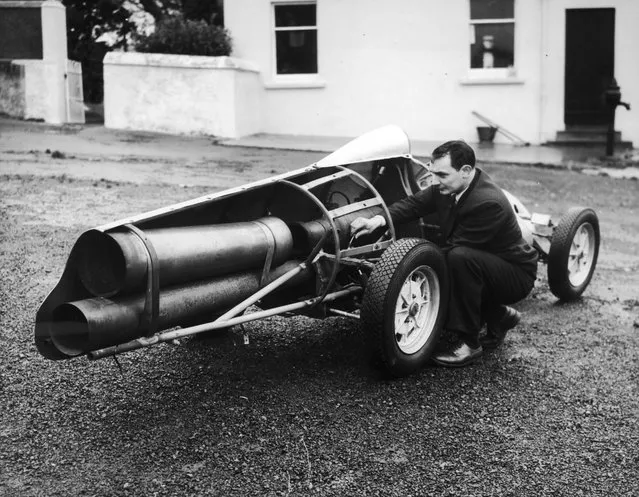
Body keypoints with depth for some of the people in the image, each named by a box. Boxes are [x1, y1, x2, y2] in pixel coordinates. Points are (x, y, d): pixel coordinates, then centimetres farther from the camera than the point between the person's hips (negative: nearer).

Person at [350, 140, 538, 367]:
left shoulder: (489, 203, -31)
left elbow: (454, 247, -29)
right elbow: (415, 203, -7)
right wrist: (379, 219, -25)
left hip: (517, 275, -9)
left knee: (459, 257, -33)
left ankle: (469, 343, -21)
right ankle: (498, 315, 17)